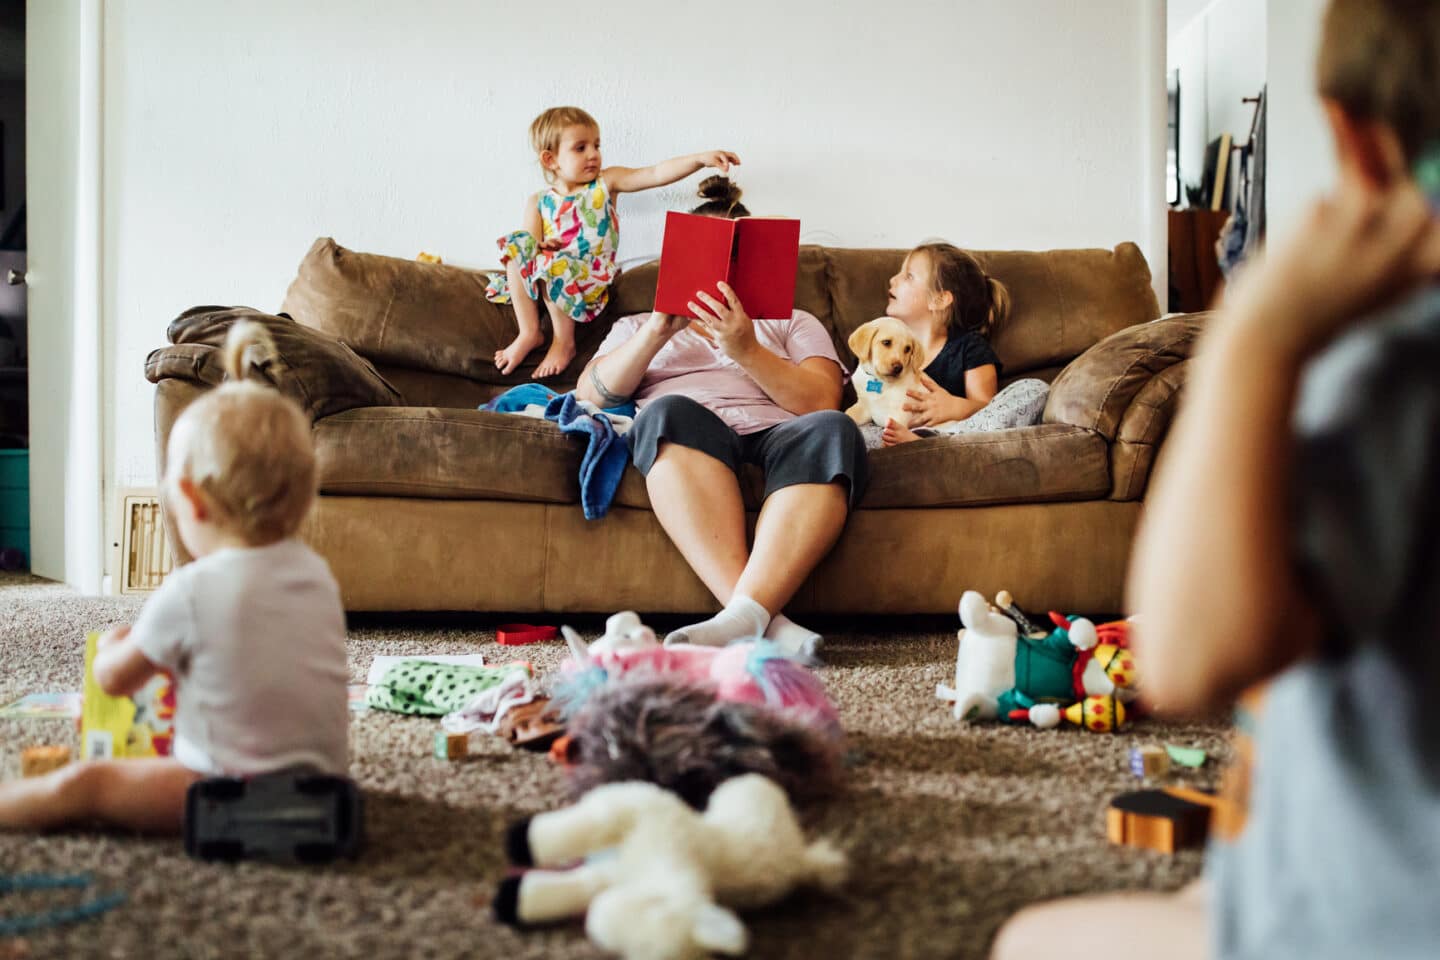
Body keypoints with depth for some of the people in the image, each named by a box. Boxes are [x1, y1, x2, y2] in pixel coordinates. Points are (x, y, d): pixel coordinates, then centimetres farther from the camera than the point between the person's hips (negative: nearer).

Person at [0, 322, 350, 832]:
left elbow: (114, 679, -2)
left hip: (235, 793, -7)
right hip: (320, 776, 7)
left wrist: (112, 645, 21)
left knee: (82, 783, 1)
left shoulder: (189, 593, -18)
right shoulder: (316, 573, 1)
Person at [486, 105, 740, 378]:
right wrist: (540, 246, -24)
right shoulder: (538, 203, 10)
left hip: (590, 281, -3)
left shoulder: (605, 184, 6)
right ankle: (529, 333, -15)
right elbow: (526, 244, 1)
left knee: (550, 264, -31)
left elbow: (657, 174, -5)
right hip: (552, 281, 3)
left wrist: (701, 158, -18)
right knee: (515, 243, -19)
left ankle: (564, 341, -13)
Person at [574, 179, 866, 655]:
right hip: (686, 440, 0)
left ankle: (743, 616, -50)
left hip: (777, 435, 1)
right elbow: (589, 395, 11)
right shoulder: (637, 326, 32)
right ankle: (766, 620, -49)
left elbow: (821, 403, 8)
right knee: (670, 412, -36)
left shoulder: (793, 323, 30)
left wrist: (746, 351, -6)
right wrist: (658, 333, -2)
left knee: (831, 430, -34)